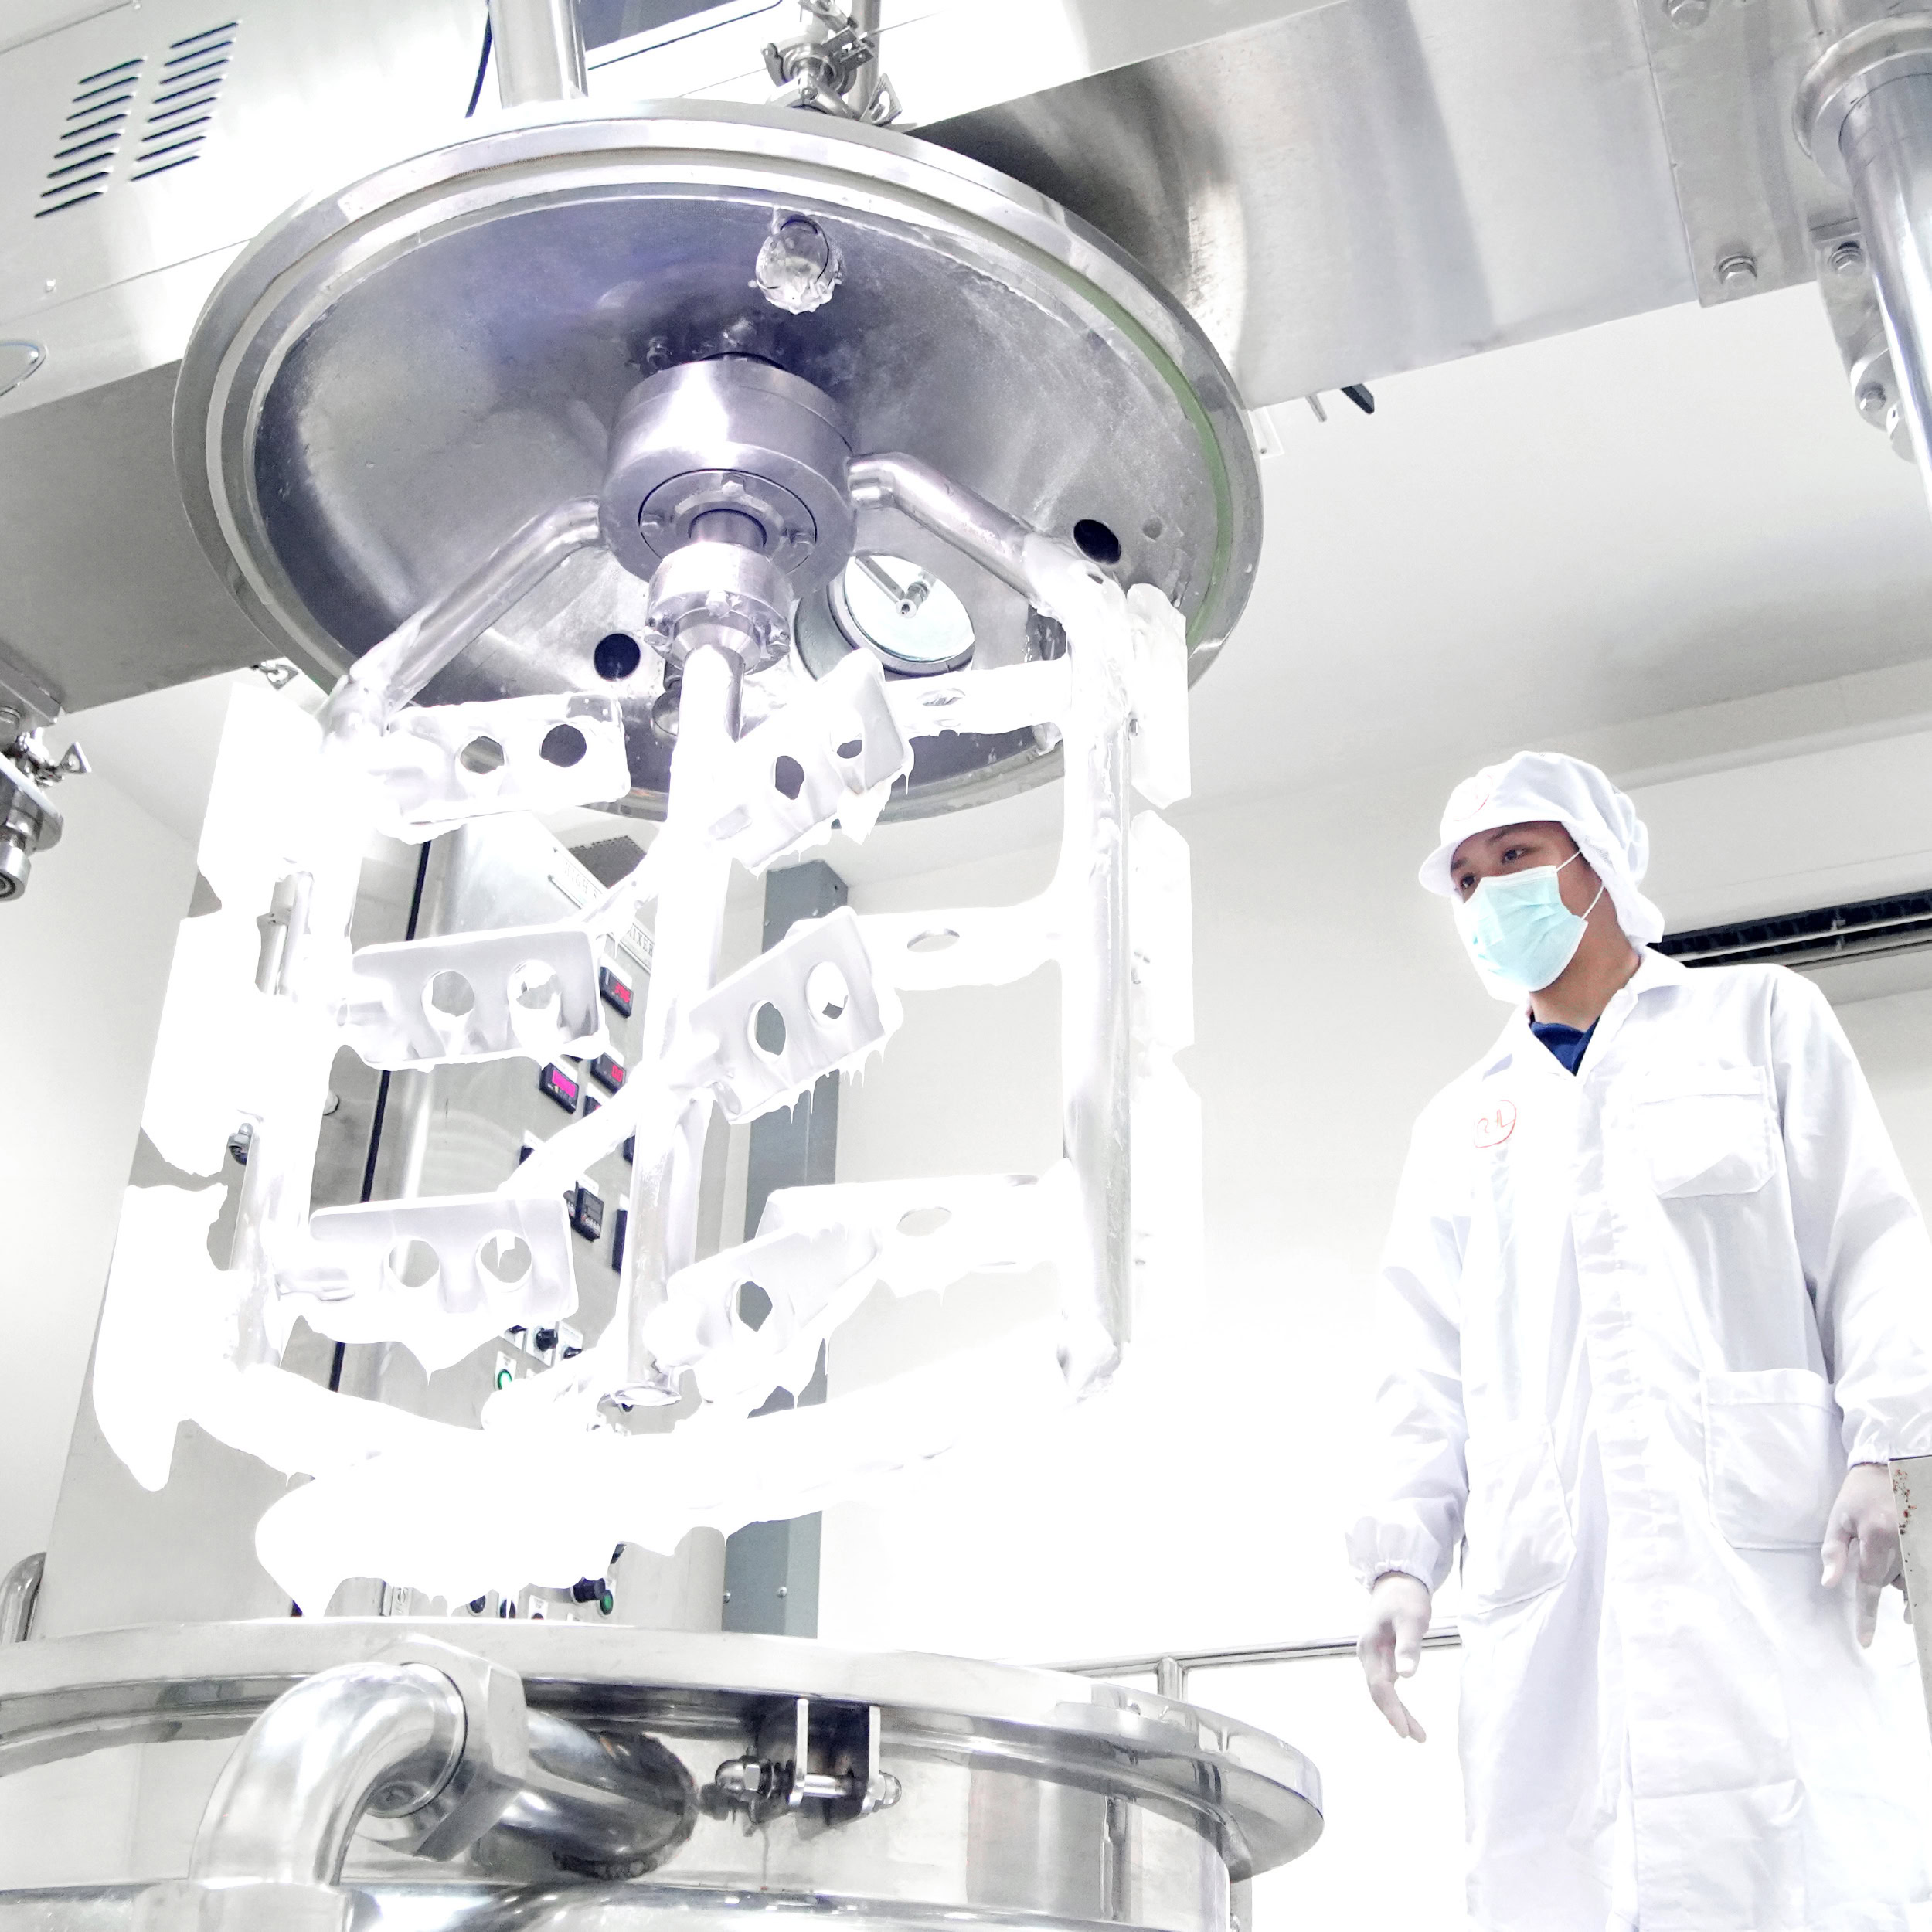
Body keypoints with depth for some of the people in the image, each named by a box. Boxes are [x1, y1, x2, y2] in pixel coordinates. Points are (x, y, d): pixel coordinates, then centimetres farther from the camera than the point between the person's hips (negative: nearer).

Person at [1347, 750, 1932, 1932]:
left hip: (1757, 1538, -3)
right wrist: (1403, 1556, 5)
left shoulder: (1758, 1017, 17)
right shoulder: (1461, 1122, 24)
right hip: (1540, 1573, 3)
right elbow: (1429, 1367, 18)